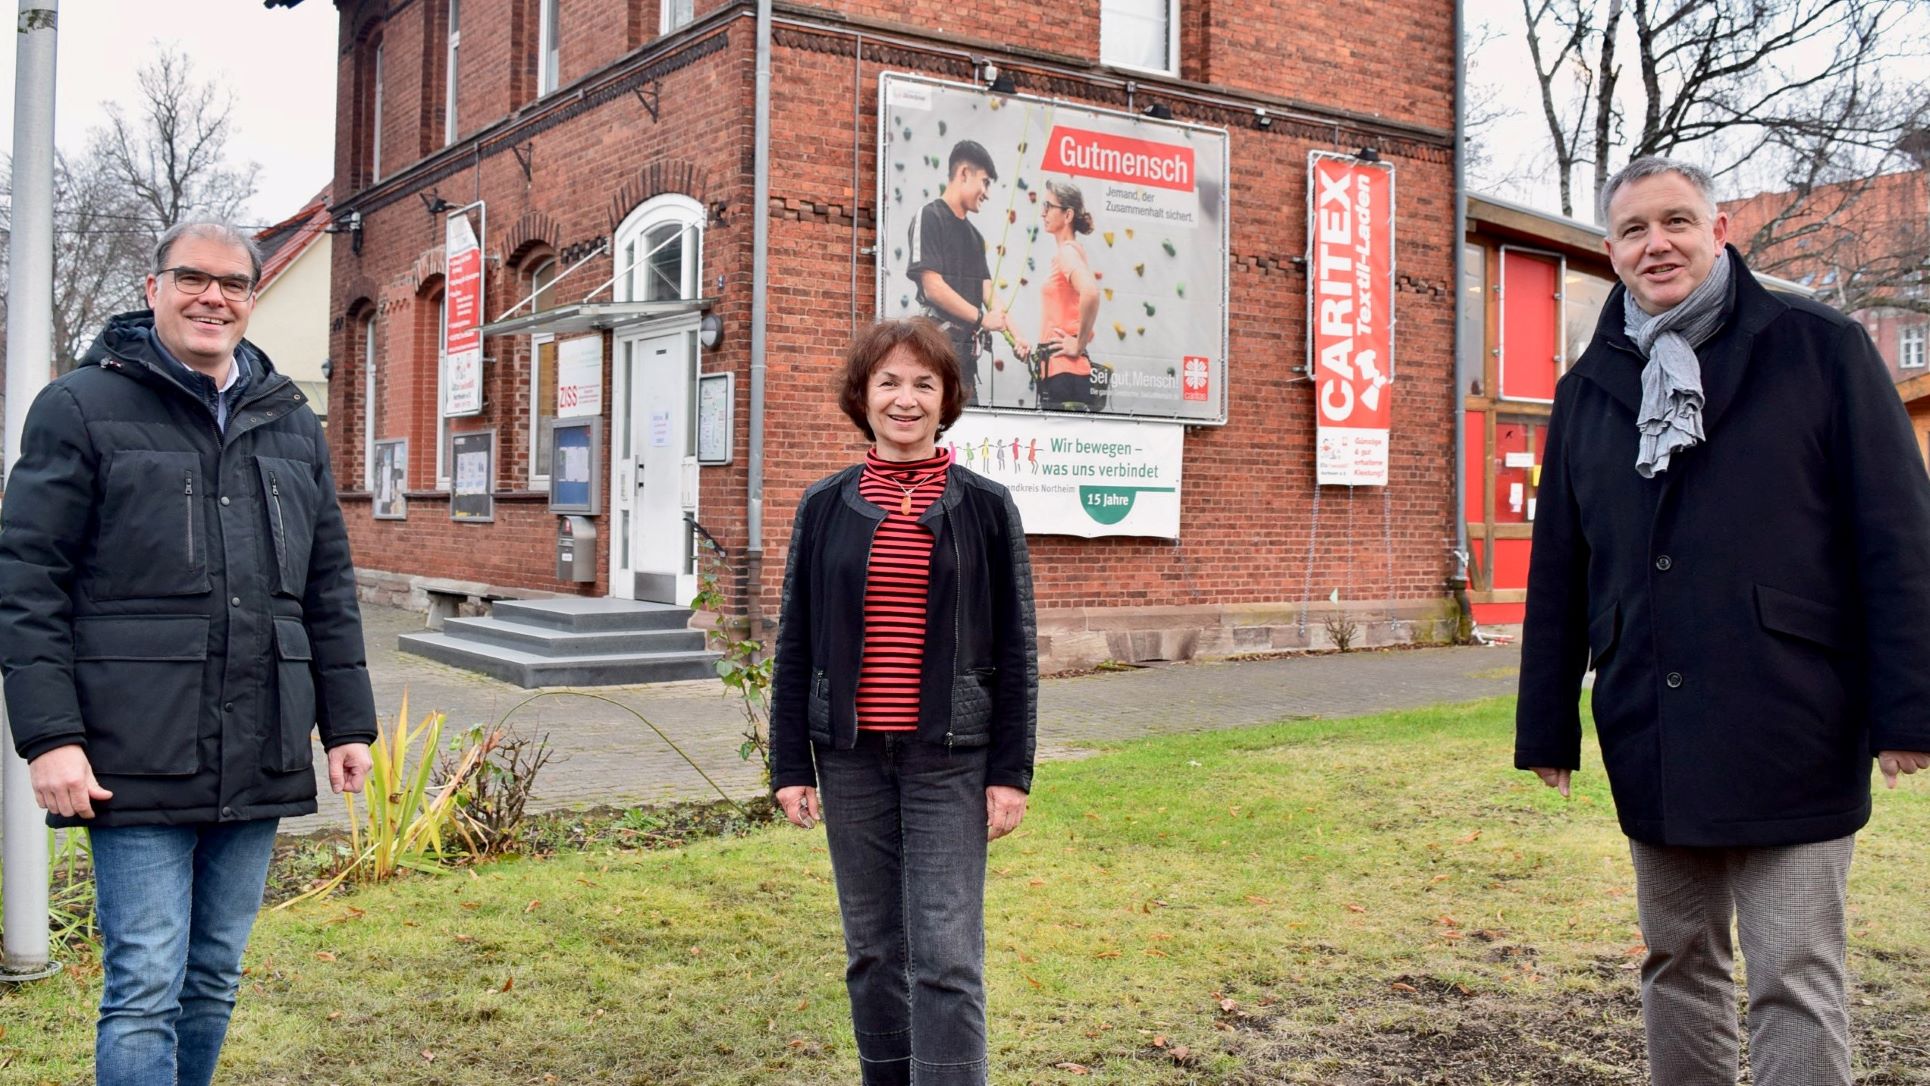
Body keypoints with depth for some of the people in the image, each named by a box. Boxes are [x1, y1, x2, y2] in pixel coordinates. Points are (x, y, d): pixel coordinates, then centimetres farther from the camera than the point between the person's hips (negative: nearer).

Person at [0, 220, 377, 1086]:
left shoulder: (290, 422, 15)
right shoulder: (82, 407, 0)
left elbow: (329, 588, 17)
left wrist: (348, 723, 13)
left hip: (259, 758, 5)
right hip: (138, 761, -5)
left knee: (215, 977, 13)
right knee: (145, 989, -3)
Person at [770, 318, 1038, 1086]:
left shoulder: (985, 507, 0)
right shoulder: (825, 507, 4)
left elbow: (1016, 649, 0)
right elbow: (794, 644, 6)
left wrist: (1011, 772, -4)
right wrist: (790, 765, 2)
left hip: (949, 760, -2)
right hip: (851, 757, 2)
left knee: (945, 957, -4)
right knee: (873, 951, 12)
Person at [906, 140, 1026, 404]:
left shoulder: (974, 234, 20)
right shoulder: (930, 217, -5)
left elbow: (987, 292, 17)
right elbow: (933, 287, -14)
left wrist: (1014, 336, 5)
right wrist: (982, 318, -9)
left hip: (966, 346, 8)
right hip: (940, 341, -8)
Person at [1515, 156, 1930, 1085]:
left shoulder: (1821, 350, -1)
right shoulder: (1587, 390, 10)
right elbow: (1557, 570, 12)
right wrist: (1547, 724, 11)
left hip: (1789, 730, -4)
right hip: (1650, 736, 4)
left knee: (1796, 977, 1)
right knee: (1677, 963, 15)